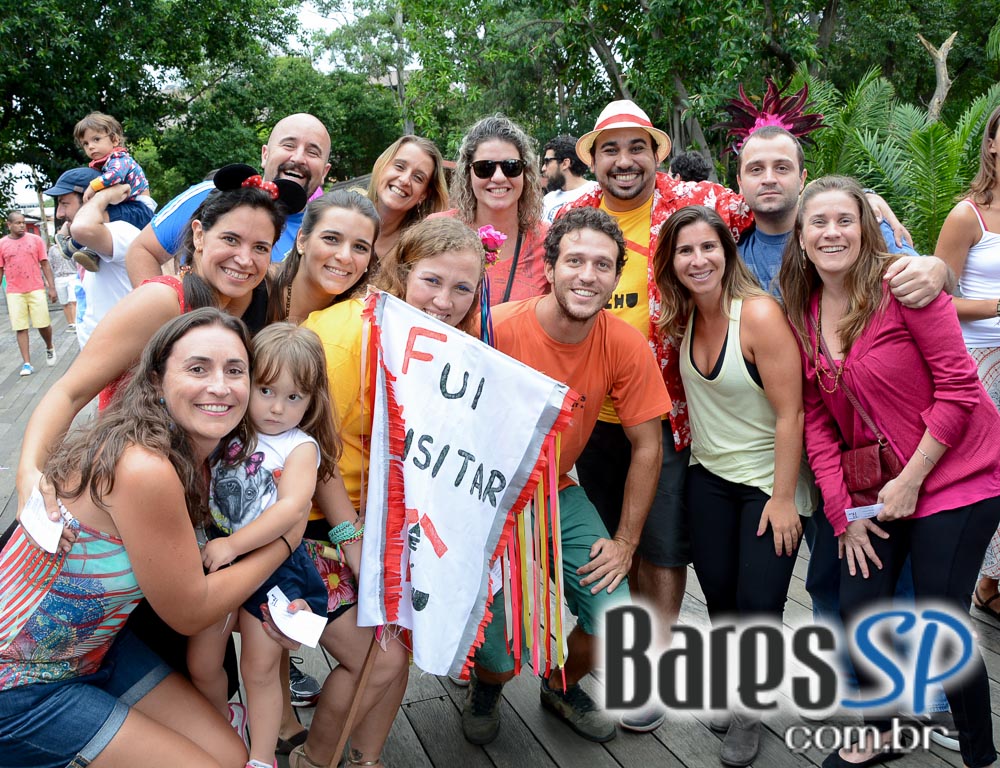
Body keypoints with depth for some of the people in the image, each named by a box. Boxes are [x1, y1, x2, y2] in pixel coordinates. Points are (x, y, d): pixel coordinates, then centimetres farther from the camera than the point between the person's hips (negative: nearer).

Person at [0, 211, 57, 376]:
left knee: (43, 324, 0)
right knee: (20, 328, 0)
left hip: (36, 289, 0)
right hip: (14, 292, 0)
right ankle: (26, 363, 2)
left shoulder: (35, 240, 2)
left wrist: (52, 287, -1)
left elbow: (45, 265, 4)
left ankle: (49, 348, 30)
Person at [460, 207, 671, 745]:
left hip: (558, 494, 3)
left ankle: (562, 686, 28)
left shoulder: (625, 346, -13)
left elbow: (646, 446, -3)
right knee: (498, 655, -11)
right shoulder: (497, 329, -23)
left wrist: (625, 541, -4)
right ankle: (485, 688, 30)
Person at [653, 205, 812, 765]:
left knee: (758, 602, -3)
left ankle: (751, 710, 25)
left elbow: (790, 413, -20)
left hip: (770, 479, -5)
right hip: (709, 475, 5)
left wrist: (783, 497, -18)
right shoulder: (683, 317, -3)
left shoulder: (760, 314, -22)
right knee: (719, 594, 10)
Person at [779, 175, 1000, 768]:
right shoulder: (802, 313, 2)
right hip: (874, 485, 5)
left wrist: (911, 480, -15)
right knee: (858, 609, 5)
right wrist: (843, 512, -3)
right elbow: (815, 419, 3)